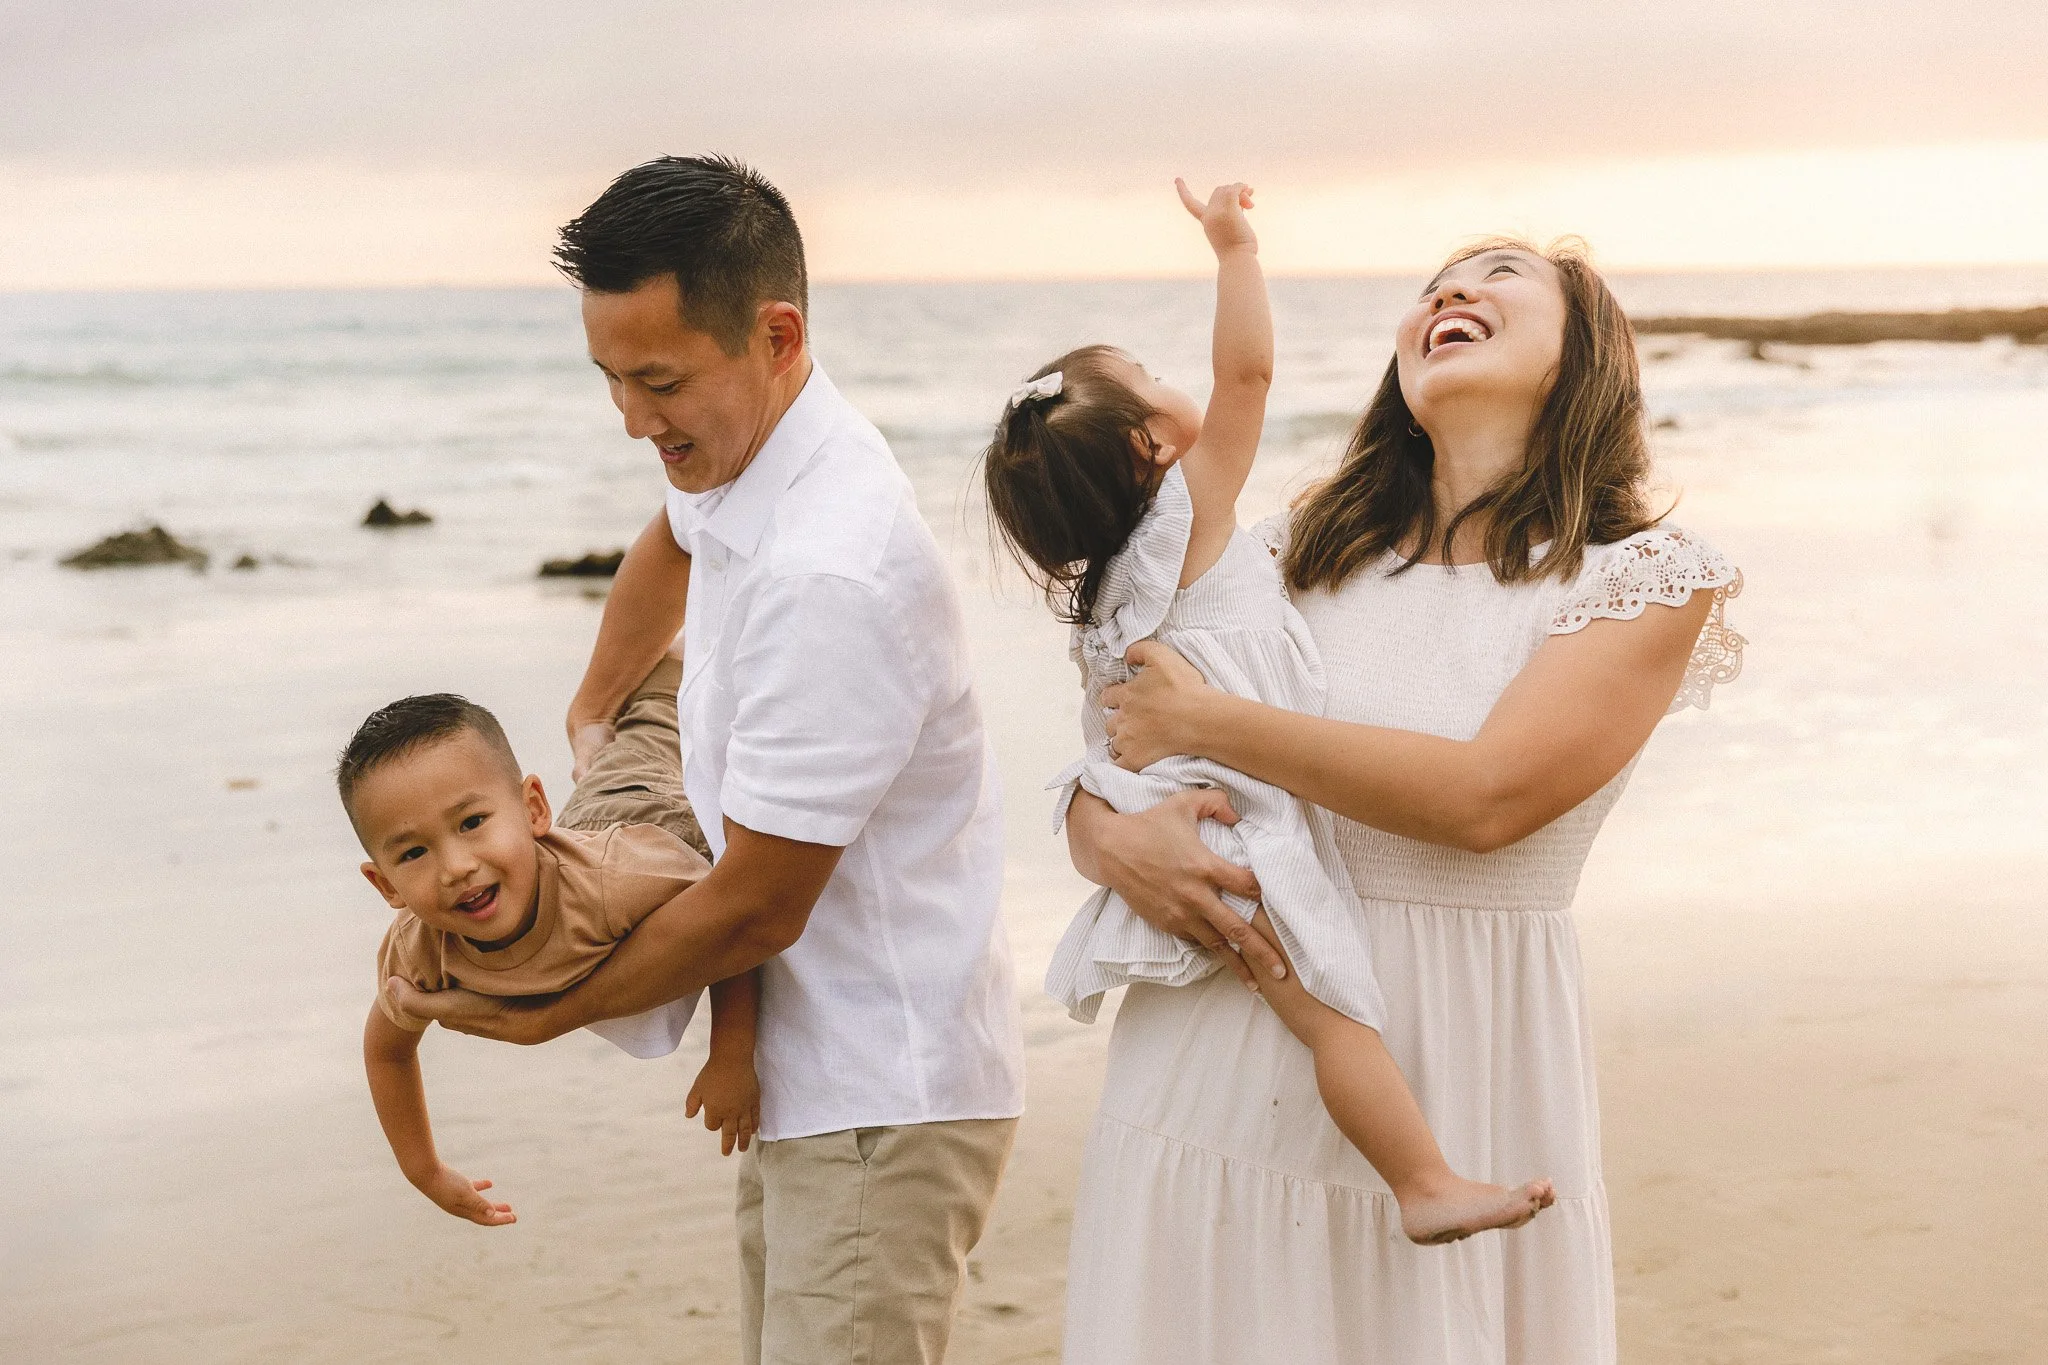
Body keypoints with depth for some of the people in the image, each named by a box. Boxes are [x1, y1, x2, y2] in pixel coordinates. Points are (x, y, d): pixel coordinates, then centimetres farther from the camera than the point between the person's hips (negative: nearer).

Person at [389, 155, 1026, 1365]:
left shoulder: (829, 576, -28)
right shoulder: (737, 448, 2)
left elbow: (755, 909, -21)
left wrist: (540, 1016, -7)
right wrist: (593, 712, 37)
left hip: (883, 1097, -9)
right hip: (808, 1075, 10)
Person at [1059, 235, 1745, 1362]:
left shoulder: (1649, 580, -1)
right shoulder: (1305, 551, 10)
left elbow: (1486, 796, -15)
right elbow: (1103, 756, 12)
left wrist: (1206, 722, -10)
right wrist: (1113, 841, -12)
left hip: (1453, 1088, -3)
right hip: (1219, 1073, 3)